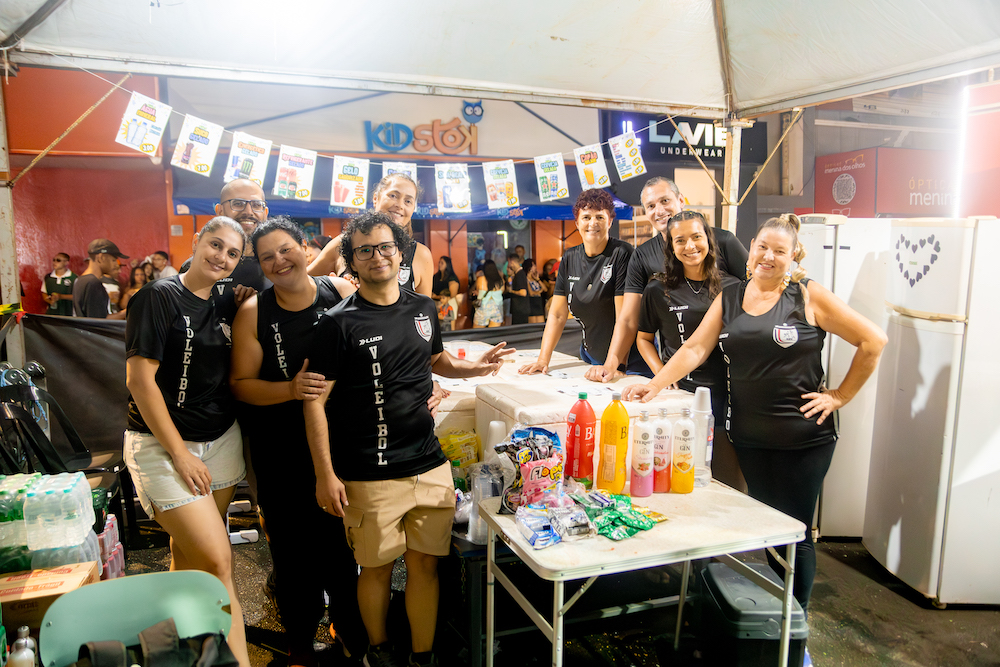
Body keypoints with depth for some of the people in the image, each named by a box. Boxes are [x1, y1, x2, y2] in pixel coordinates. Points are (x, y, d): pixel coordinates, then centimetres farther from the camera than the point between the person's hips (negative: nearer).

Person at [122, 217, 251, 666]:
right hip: (162, 445, -6)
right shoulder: (158, 297, -11)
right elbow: (140, 380, -15)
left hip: (222, 440, 6)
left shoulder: (221, 307, 9)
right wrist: (180, 453, -14)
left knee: (188, 550, 15)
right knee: (217, 560, -9)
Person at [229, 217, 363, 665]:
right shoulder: (253, 312, -6)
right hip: (281, 453, 0)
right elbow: (241, 384, -5)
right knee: (292, 547, 11)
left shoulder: (342, 292, -4)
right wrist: (290, 389, -22)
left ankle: (352, 629, 36)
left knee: (343, 540, 11)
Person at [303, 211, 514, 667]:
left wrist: (474, 367, 5)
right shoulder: (339, 323, -8)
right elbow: (315, 402, -7)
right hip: (371, 476, -4)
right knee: (377, 567, 10)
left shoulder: (422, 309, 8)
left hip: (430, 465, 4)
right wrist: (325, 474, -10)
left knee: (425, 563, 11)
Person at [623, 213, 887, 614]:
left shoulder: (808, 297, -2)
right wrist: (655, 384, -14)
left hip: (802, 436, -3)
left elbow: (873, 341, 0)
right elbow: (696, 348, 0)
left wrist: (840, 396, -3)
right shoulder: (729, 298, 9)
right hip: (749, 434, 3)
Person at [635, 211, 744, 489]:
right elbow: (644, 338, 11)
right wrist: (663, 376, -1)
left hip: (726, 396, 1)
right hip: (682, 394, -1)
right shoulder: (659, 290, 2)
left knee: (731, 482, 5)